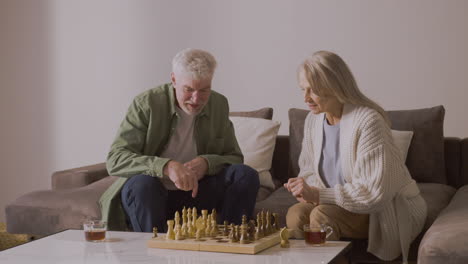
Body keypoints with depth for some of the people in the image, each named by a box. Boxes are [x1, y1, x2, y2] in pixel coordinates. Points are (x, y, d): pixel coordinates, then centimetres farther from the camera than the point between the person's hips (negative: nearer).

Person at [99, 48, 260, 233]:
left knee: (246, 175, -17)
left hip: (194, 192, 4)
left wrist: (208, 163, -18)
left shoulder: (219, 104, 2)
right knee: (142, 183, -37)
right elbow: (115, 159, -22)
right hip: (152, 195, -4)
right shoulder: (146, 104, -12)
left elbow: (235, 158, 7)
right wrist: (166, 166, -39)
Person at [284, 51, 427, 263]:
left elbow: (375, 193, -26)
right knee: (296, 214, -20)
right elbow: (309, 169, 13)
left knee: (321, 216, -29)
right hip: (347, 204, 6)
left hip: (391, 210, -6)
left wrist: (319, 195, -29)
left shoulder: (368, 121, -23)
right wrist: (308, 191, -11)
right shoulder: (313, 120, 1)